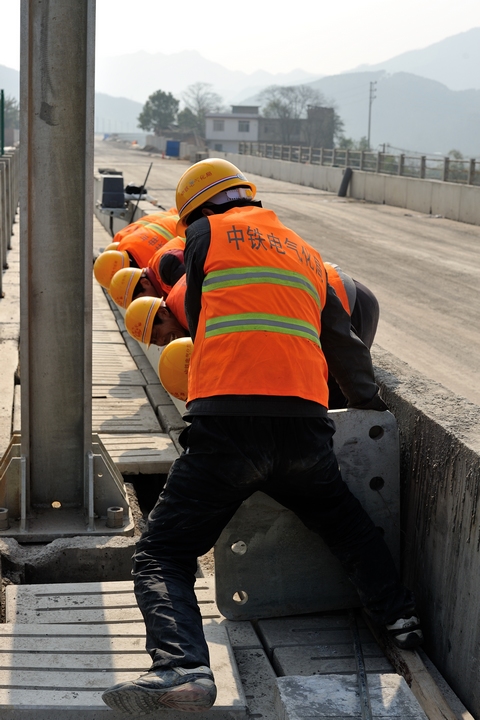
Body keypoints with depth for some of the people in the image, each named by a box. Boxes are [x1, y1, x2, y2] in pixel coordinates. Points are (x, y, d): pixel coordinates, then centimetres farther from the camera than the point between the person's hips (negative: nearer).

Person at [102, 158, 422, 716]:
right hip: (306, 425, 5)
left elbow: (198, 321, 18)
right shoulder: (305, 253, 24)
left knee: (161, 556, 0)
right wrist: (372, 409, 40)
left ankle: (181, 667, -22)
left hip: (227, 420, -5)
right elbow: (345, 346, 27)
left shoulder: (206, 233, 11)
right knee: (347, 524, 33)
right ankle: (397, 613, 22)